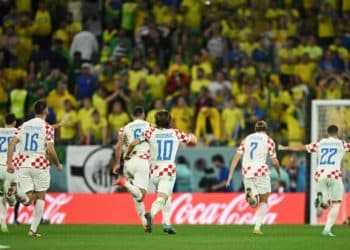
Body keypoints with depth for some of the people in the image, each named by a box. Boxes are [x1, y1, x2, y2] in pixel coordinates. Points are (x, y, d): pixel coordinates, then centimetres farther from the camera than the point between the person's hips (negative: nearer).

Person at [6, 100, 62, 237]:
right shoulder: (47, 128, -4)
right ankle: (33, 229, 6)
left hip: (23, 163, 3)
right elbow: (50, 150, -12)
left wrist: (9, 162, -2)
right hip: (40, 164, -3)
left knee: (30, 196, 6)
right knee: (40, 197, 10)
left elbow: (12, 143, 0)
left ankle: (27, 198, -31)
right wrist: (57, 164, 4)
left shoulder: (24, 126, 10)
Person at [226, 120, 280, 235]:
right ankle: (257, 227, -2)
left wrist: (230, 175, 5)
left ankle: (250, 194, -26)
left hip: (247, 172, 3)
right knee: (263, 201, 13)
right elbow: (274, 161, 2)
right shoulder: (269, 140, 3)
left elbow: (236, 157, 5)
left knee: (254, 204, 10)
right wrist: (278, 172, 22)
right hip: (261, 172, -3)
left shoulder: (247, 139, 13)